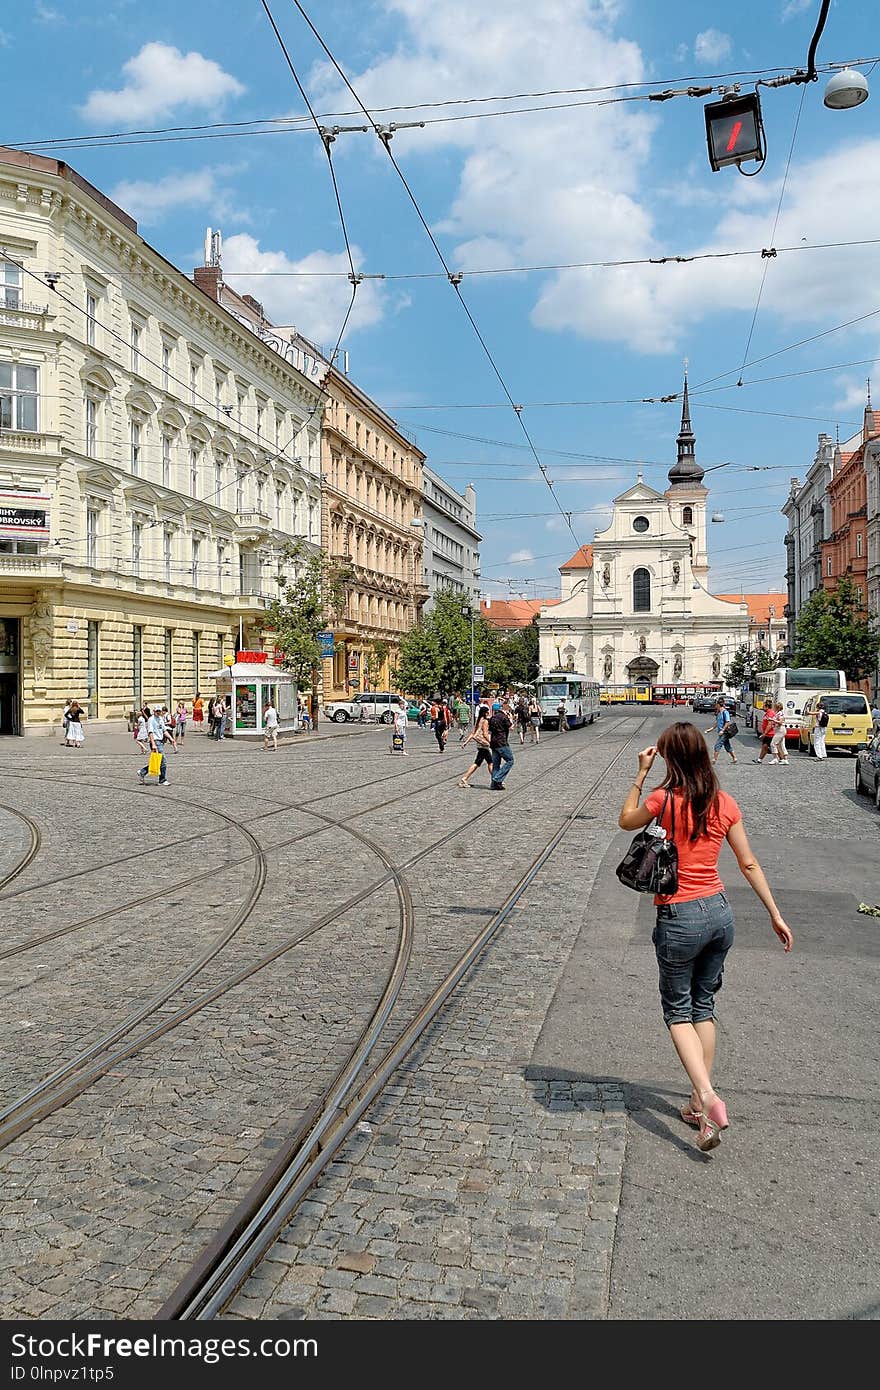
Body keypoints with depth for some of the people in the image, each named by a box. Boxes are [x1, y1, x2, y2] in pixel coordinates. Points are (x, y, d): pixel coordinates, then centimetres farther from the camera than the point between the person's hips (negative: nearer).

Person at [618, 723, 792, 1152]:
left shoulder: (664, 800, -15)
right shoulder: (724, 803, 0)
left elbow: (625, 821, 5)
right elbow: (749, 864, 3)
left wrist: (640, 775, 6)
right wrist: (776, 914, 10)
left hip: (679, 918, -5)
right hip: (719, 912, 5)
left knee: (677, 1010, 9)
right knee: (703, 1005, 18)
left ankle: (708, 1097, -8)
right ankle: (699, 1102, 22)